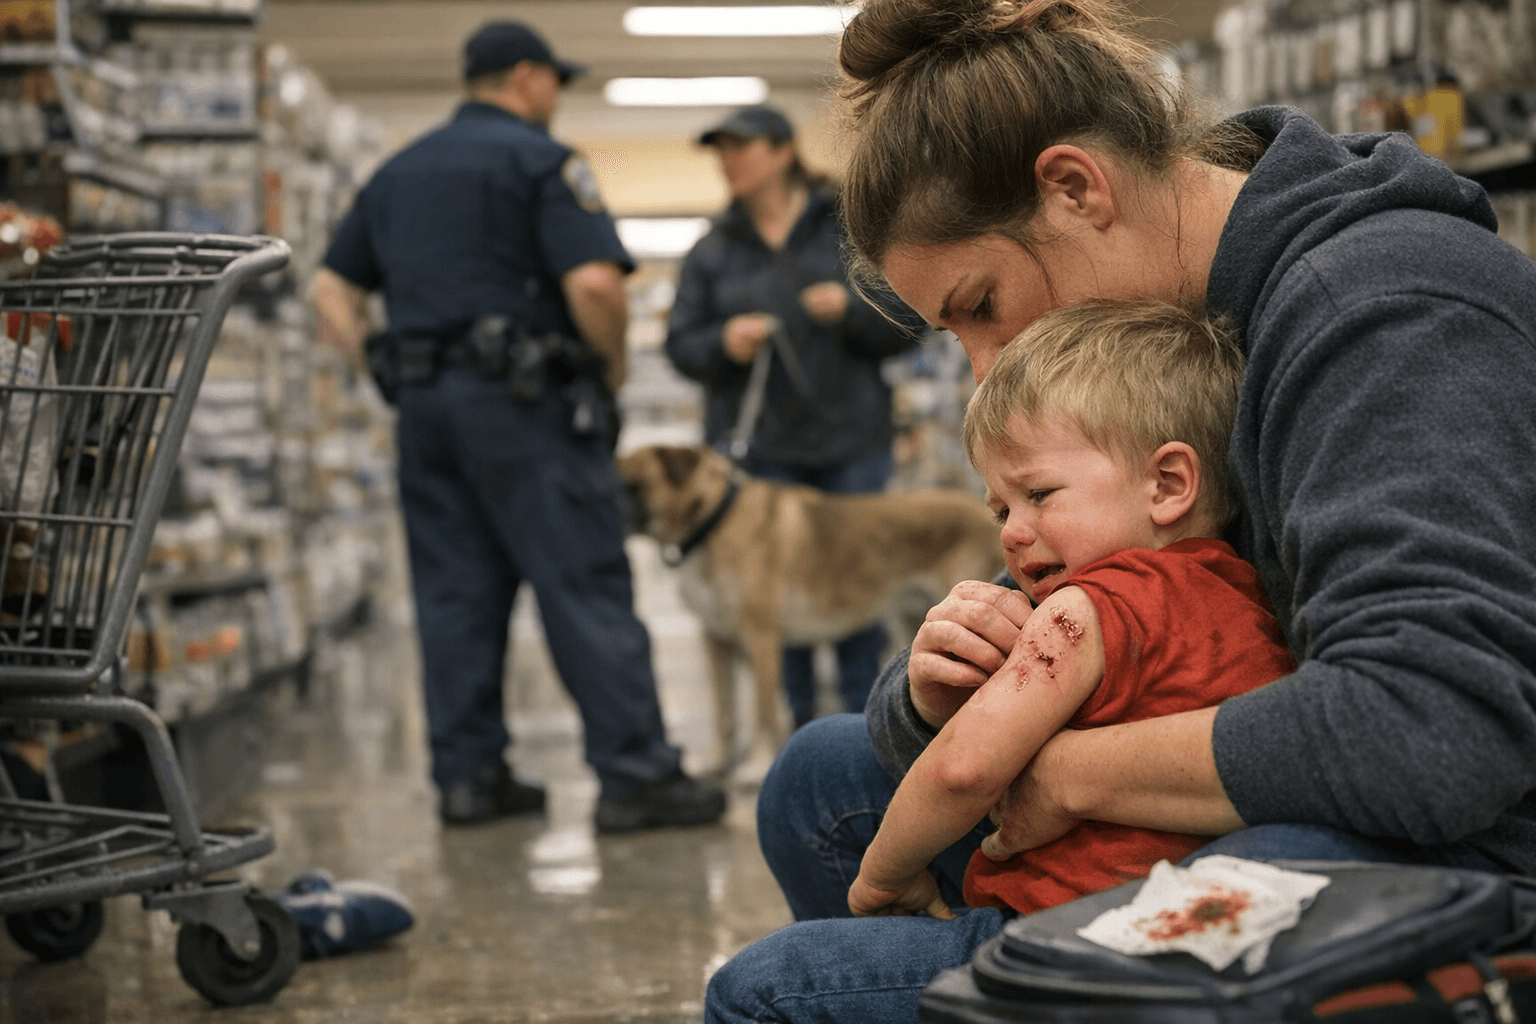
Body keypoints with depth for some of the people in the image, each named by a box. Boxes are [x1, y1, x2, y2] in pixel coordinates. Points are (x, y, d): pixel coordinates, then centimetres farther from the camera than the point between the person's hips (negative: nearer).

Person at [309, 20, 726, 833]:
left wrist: (385, 369, 15)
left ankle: (467, 775, 11)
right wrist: (612, 364, -3)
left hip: (423, 402, 7)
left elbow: (331, 289, 18)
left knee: (455, 592, 9)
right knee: (586, 587, -6)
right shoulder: (538, 160, -5)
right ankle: (635, 774, -6)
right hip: (524, 400, -7)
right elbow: (593, 282, -18)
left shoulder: (398, 172, 18)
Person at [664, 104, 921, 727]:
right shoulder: (713, 251, 9)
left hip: (850, 442, -1)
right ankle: (793, 727, 10)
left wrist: (851, 309, -15)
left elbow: (906, 324, 3)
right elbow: (681, 344, 7)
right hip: (758, 448, 1)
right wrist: (723, 344, -13)